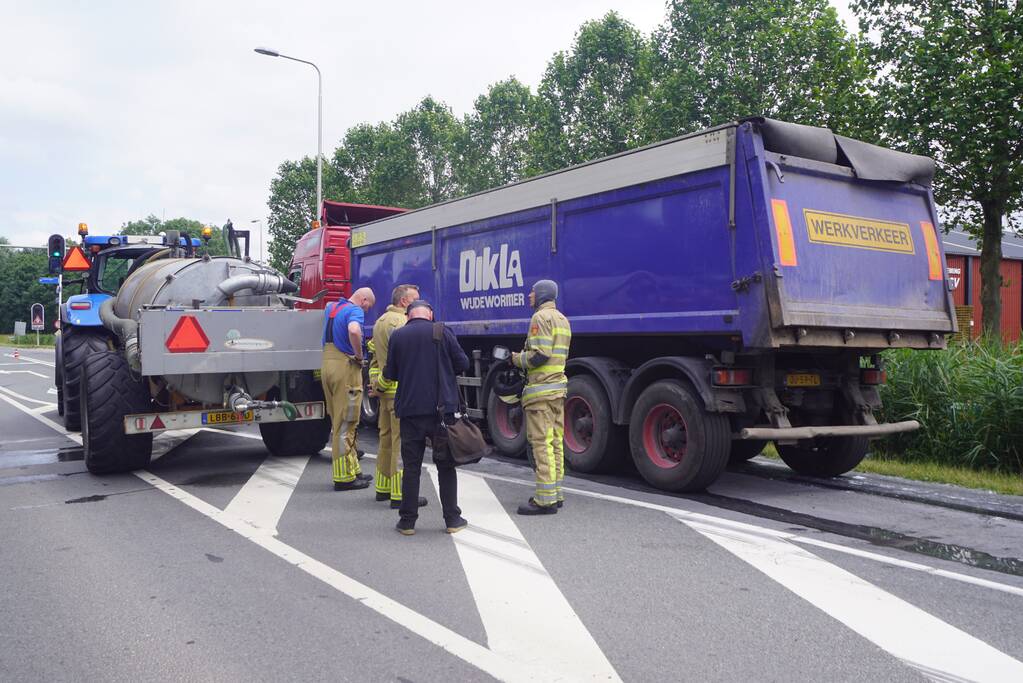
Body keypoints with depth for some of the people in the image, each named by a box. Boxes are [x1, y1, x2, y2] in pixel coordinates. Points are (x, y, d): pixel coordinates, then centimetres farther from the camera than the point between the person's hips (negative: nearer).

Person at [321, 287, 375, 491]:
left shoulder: (330, 308, 16)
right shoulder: (355, 310, -11)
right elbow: (354, 330, -33)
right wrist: (359, 355, -17)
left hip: (327, 365, 9)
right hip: (346, 367, -9)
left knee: (338, 423, 13)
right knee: (345, 425, -3)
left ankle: (353, 470, 22)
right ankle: (344, 478, 3)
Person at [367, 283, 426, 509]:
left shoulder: (381, 321, 20)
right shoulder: (400, 322, -13)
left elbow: (375, 357, 22)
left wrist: (376, 384, 18)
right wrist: (381, 386, -13)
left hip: (386, 390, 10)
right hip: (400, 391, -10)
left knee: (387, 438, 17)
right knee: (402, 441, -7)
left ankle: (383, 488, 27)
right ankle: (400, 494, -5)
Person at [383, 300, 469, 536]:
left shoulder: (397, 336, 0)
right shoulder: (443, 333, -3)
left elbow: (389, 373, 4)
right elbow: (463, 364, 0)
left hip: (409, 410, 1)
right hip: (441, 409, -1)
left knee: (411, 466, 8)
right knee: (446, 465, 9)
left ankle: (407, 520, 11)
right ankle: (452, 519, 12)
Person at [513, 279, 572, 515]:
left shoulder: (541, 317, -11)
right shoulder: (562, 319, 20)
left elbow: (539, 354, -20)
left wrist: (516, 359, -5)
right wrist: (522, 359, 19)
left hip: (541, 389, -10)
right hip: (559, 386, 10)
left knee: (541, 443, -8)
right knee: (555, 442, 12)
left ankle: (545, 499, -7)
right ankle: (556, 493, 18)